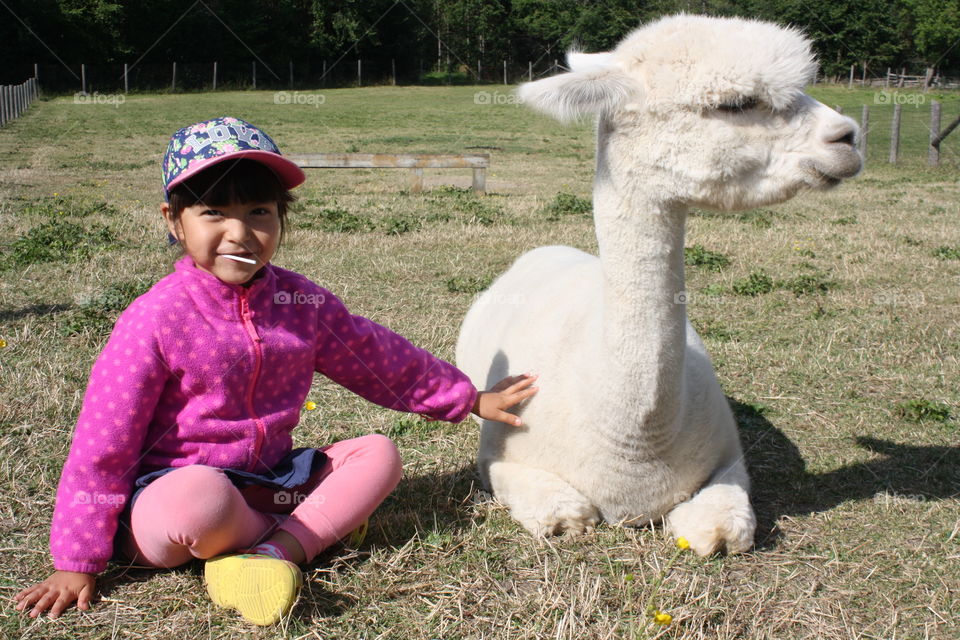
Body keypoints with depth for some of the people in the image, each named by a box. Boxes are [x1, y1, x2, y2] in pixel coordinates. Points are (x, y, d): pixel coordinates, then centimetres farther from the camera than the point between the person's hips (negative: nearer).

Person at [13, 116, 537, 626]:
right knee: (199, 499, -39)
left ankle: (273, 551, -23)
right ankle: (317, 526, -9)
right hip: (165, 489, -6)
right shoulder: (155, 319, -16)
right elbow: (102, 443, -13)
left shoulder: (303, 303, 1)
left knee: (379, 453, -5)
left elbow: (382, 361, 17)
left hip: (266, 477, 6)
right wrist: (77, 563, -11)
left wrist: (469, 399, 23)